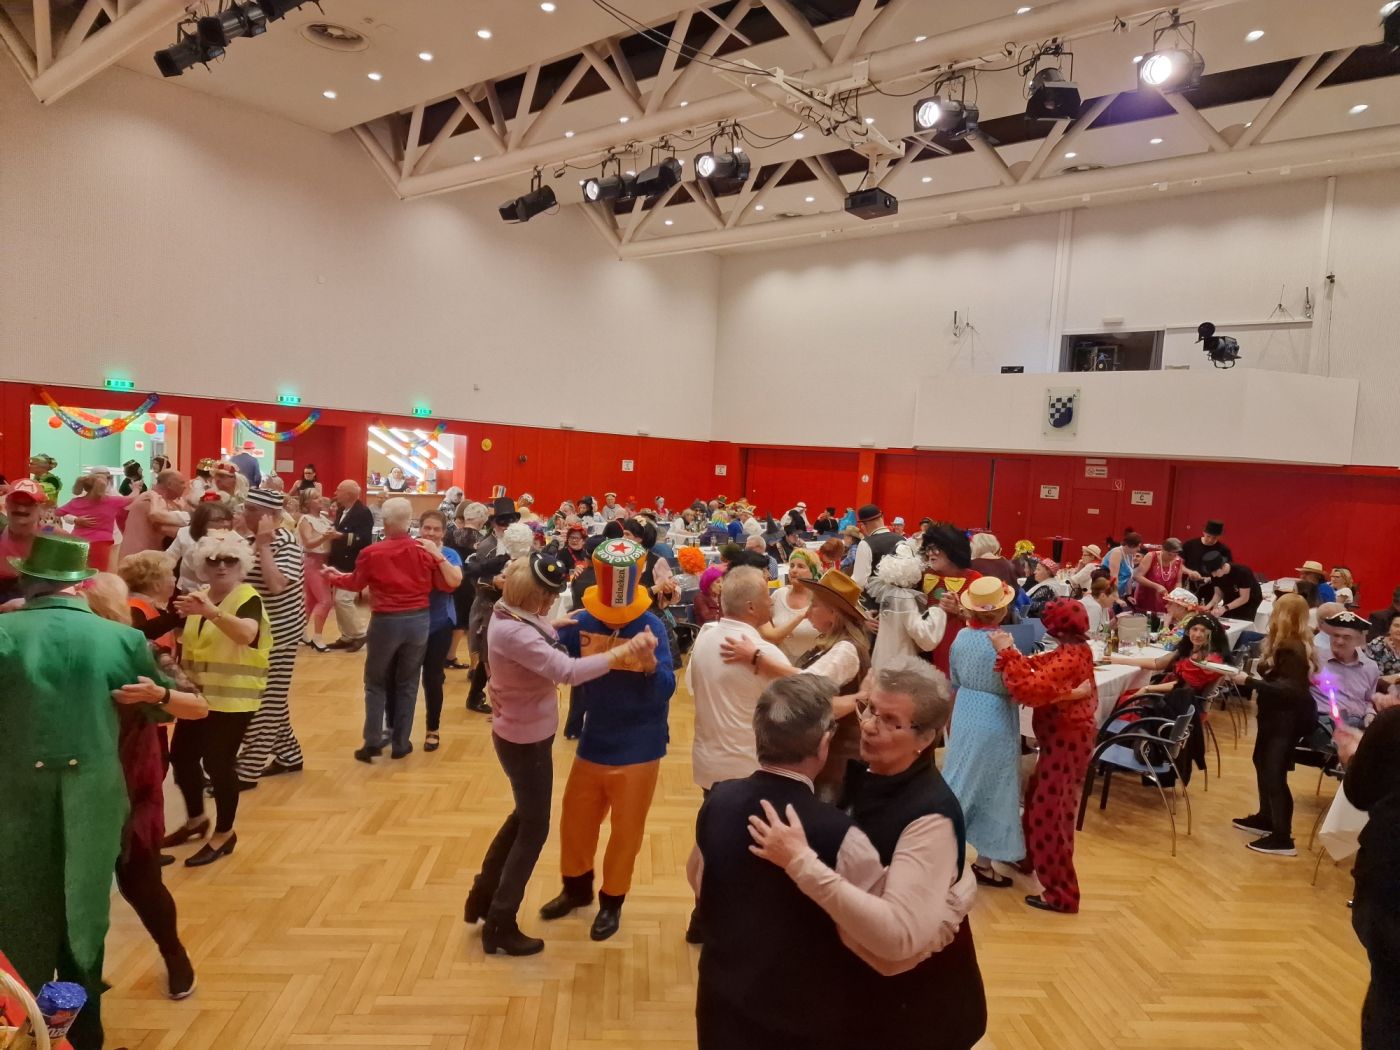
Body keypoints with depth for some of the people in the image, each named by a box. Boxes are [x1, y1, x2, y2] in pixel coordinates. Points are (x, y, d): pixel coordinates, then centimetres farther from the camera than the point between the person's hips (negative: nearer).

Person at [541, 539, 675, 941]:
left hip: (637, 748, -3)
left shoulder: (651, 626, -19)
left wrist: (651, 664, -42)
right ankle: (576, 888, 45)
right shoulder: (582, 622, -11)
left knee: (625, 829, 13)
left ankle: (612, 901, 36)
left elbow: (667, 689, -21)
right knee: (575, 819, 20)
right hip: (593, 742, 4)